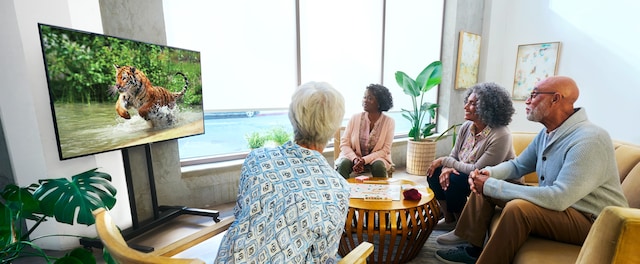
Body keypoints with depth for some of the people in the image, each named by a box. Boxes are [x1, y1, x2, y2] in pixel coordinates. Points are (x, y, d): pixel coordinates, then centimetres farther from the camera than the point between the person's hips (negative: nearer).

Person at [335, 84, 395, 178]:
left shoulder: (389, 122, -5)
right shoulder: (355, 118, -3)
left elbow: (385, 150, -7)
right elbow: (344, 144, -4)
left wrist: (364, 160, -20)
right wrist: (355, 159, -22)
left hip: (376, 158, 0)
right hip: (352, 157, 0)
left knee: (379, 166, -32)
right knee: (343, 164, -30)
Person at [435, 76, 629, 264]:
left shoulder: (589, 140, -26)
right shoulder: (547, 133, 2)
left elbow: (558, 198, -34)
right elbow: (517, 165, 12)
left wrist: (491, 186, -31)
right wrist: (488, 173, -10)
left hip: (592, 221, -8)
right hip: (555, 204, 9)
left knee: (518, 208, -34)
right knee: (483, 184, 3)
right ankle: (473, 248, 9)